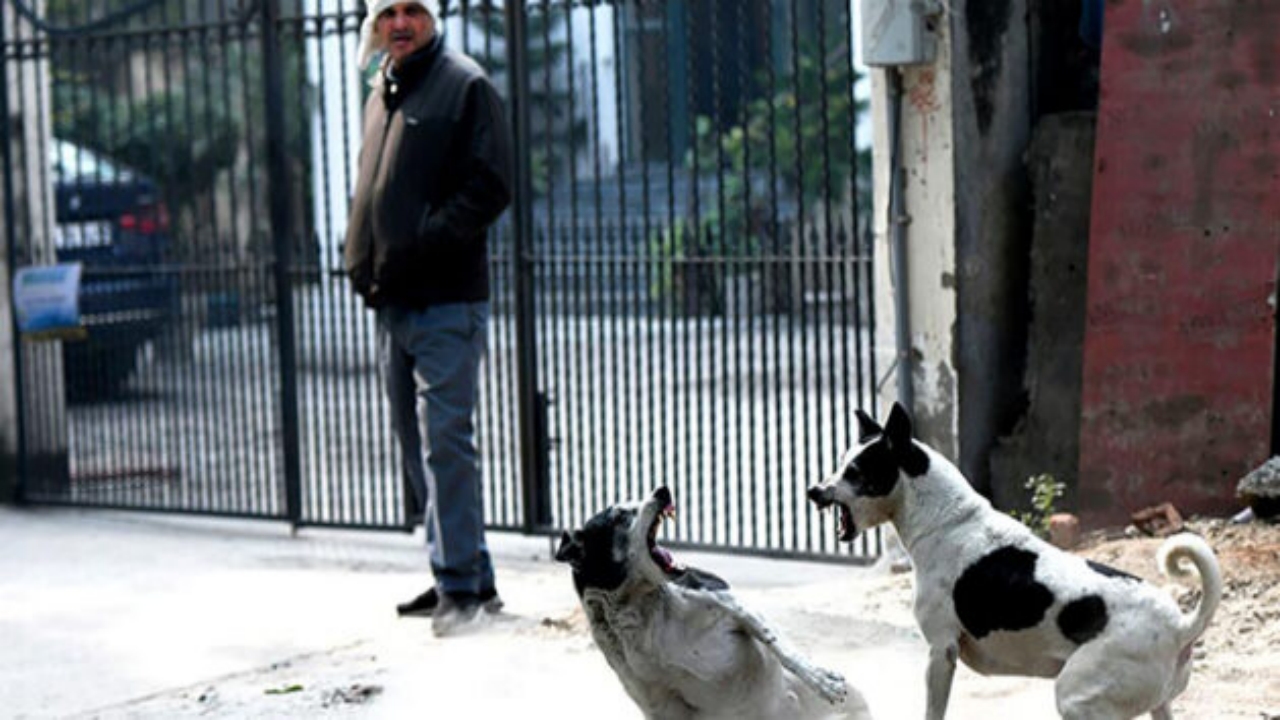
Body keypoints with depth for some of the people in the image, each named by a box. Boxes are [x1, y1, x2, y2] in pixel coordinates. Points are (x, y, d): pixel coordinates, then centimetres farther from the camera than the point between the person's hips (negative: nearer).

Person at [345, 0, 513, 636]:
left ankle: (461, 582, -5)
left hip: (447, 300, -8)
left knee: (445, 440, -10)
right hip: (392, 304, 8)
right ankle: (467, 575, 18)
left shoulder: (466, 86, -4)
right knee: (418, 446, 10)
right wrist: (363, 262, 7)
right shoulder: (381, 92, 18)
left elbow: (489, 188, -12)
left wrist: (415, 250, -18)